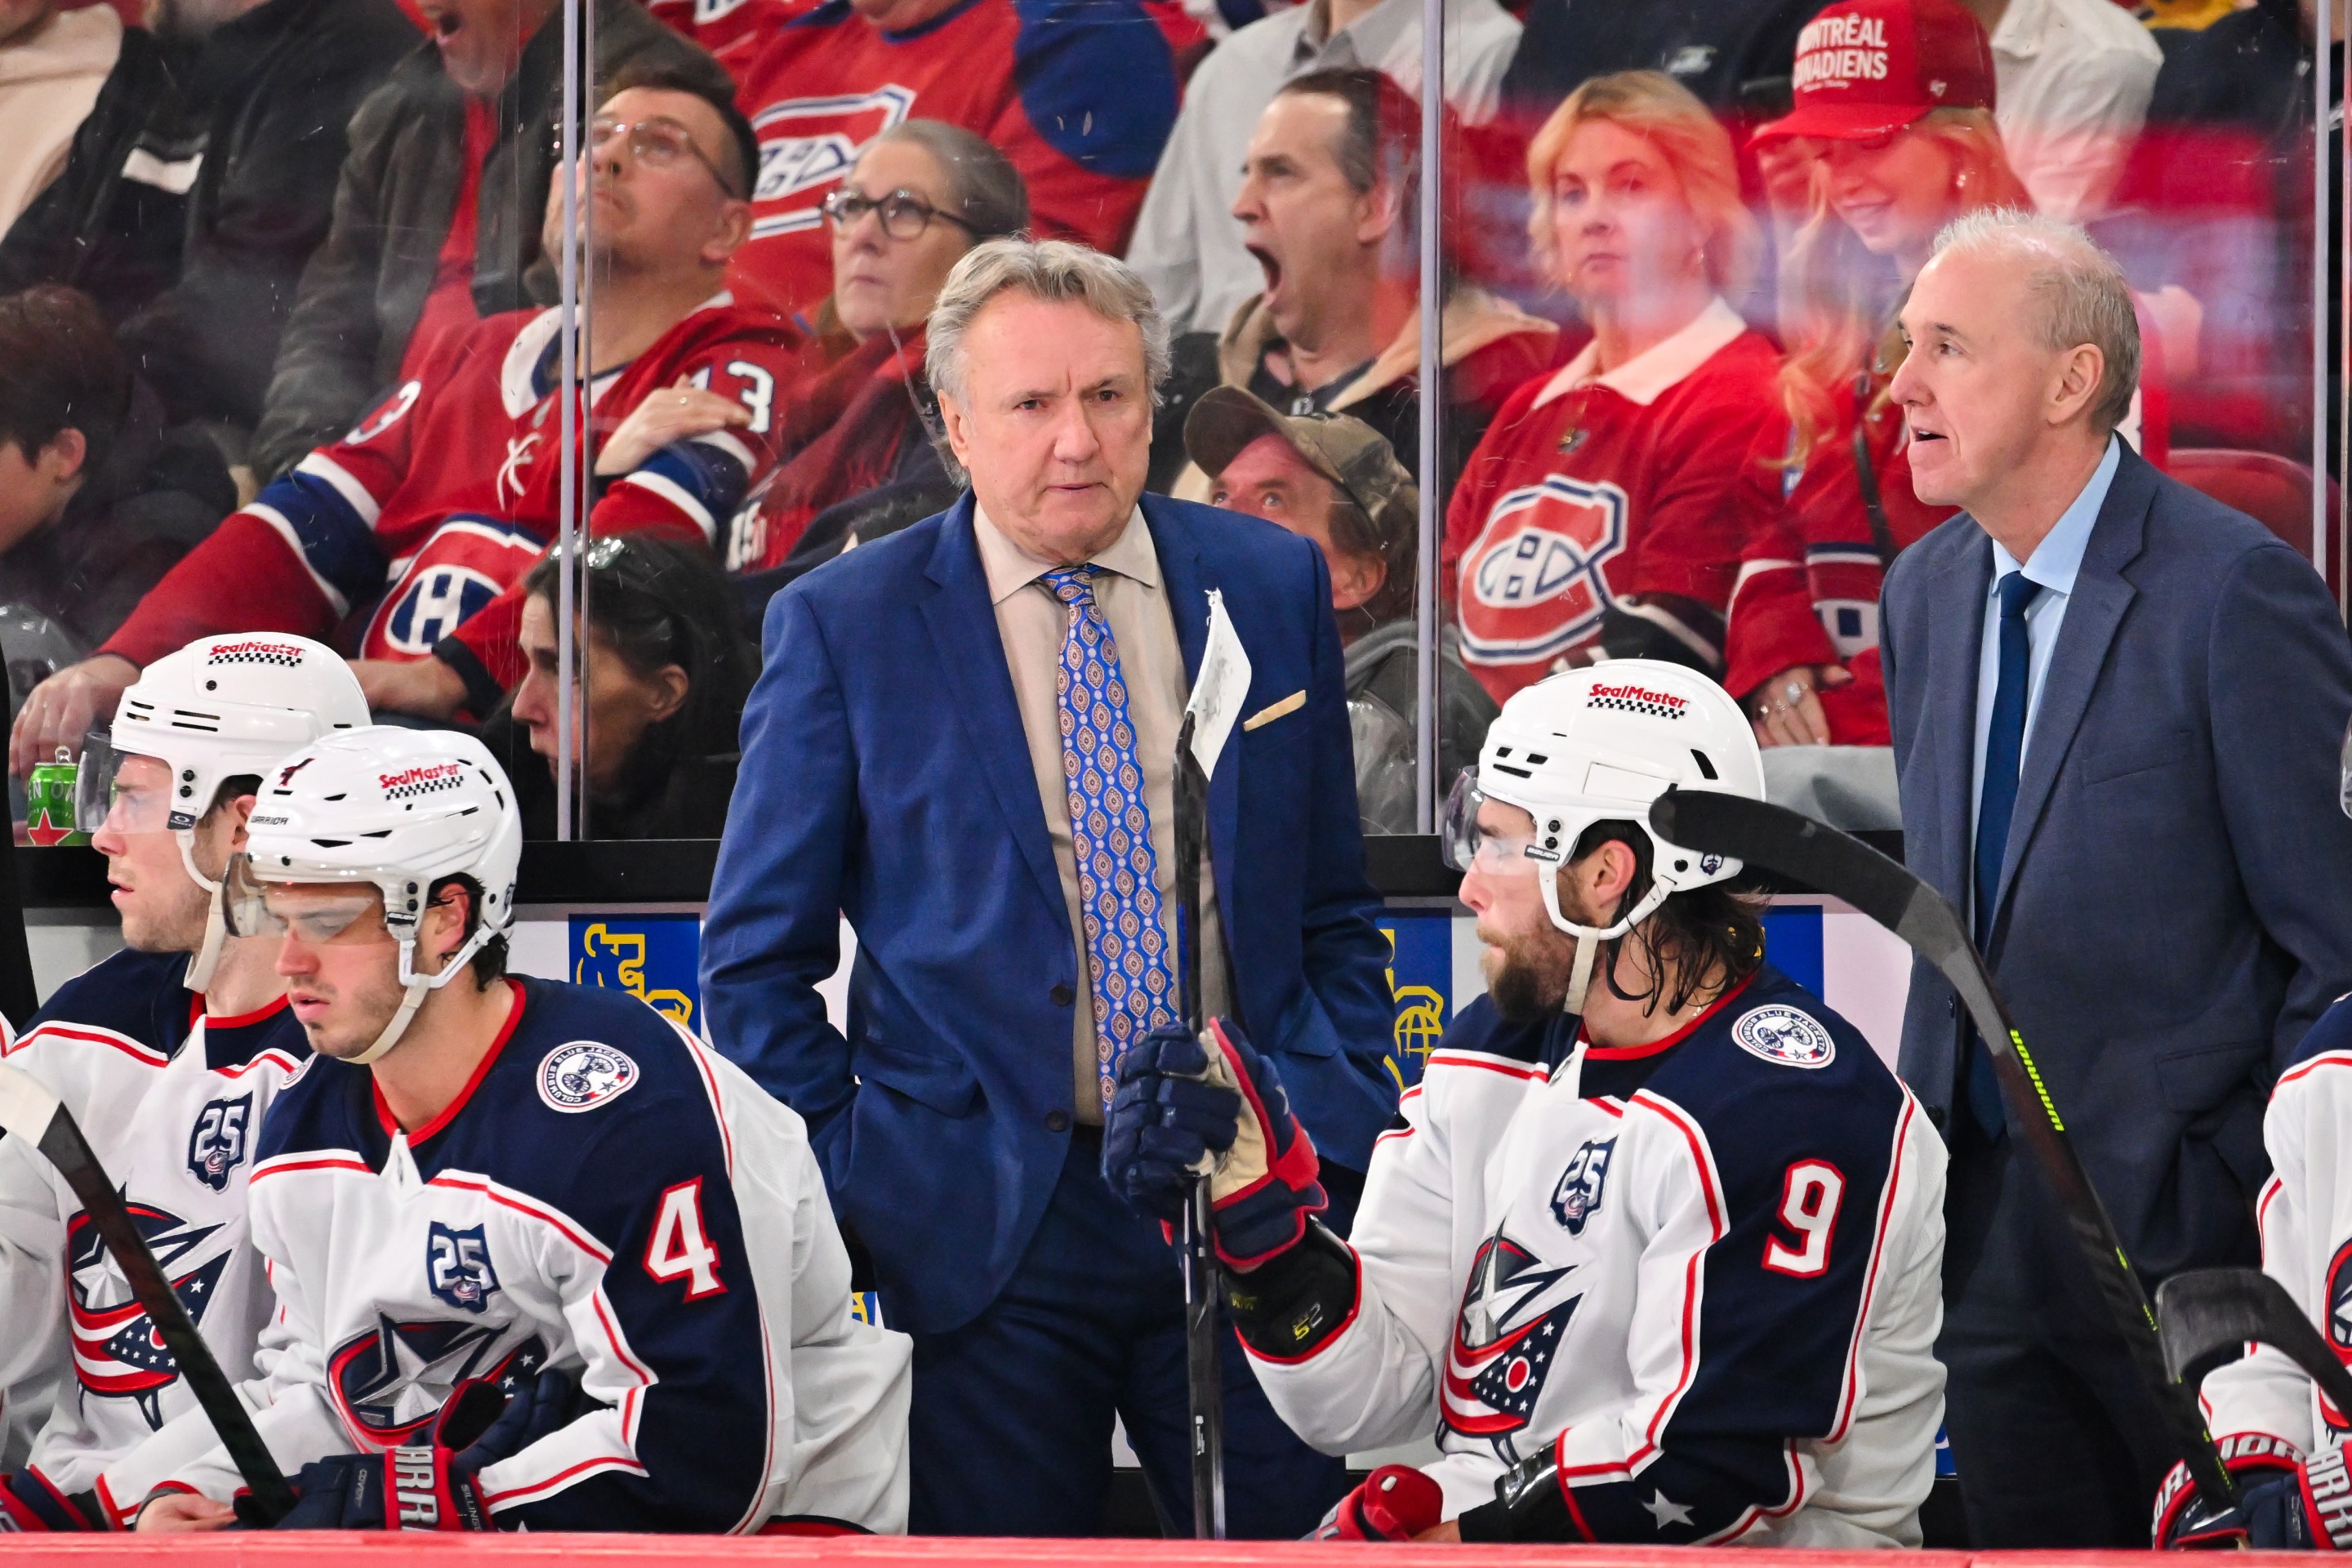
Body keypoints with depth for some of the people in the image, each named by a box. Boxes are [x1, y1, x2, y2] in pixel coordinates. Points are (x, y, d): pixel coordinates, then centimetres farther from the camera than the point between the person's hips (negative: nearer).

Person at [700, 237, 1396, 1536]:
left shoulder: (1273, 586, 8)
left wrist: (1349, 1125, 4)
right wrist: (847, 1183, -4)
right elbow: (756, 962, 4)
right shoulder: (844, 626, 0)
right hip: (985, 1223, -2)